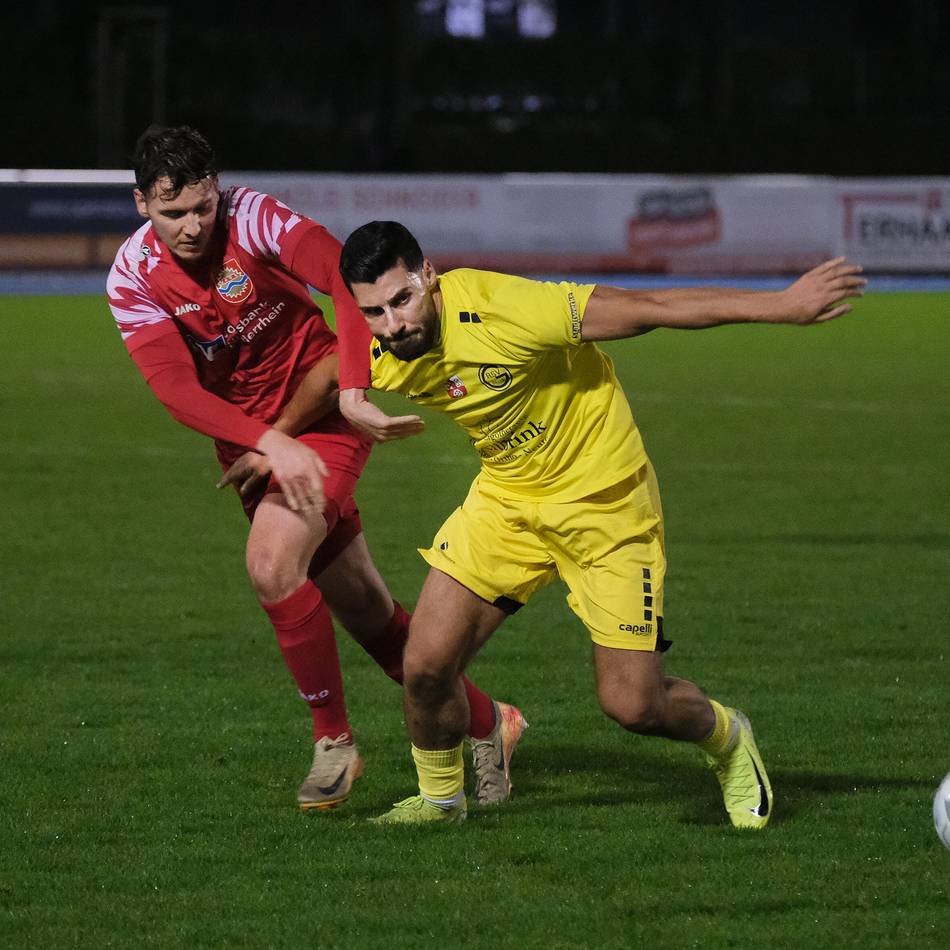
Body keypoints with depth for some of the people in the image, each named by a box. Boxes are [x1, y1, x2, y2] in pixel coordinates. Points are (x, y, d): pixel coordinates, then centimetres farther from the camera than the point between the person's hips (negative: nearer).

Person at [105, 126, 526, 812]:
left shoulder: (251, 217, -17)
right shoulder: (133, 279, -10)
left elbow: (346, 276, -30)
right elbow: (177, 389, -20)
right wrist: (268, 445, -35)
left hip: (322, 417, -4)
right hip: (248, 440, 4)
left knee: (272, 564, -25)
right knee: (364, 610, 6)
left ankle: (334, 740, -8)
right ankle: (486, 723, 24)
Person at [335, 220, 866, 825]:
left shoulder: (500, 310, -31)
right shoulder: (378, 359, -12)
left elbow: (651, 308, -26)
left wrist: (784, 305, -24)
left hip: (604, 498, -5)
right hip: (506, 496, 5)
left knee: (634, 705, -5)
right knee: (426, 664, -8)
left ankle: (726, 738, 30)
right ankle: (440, 798, 20)